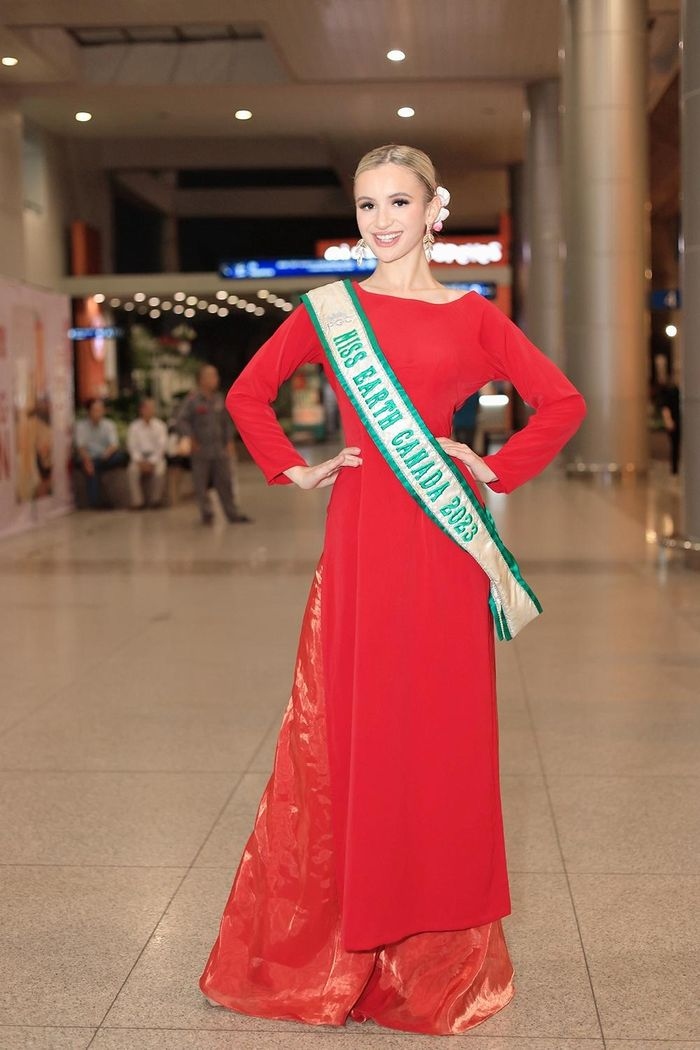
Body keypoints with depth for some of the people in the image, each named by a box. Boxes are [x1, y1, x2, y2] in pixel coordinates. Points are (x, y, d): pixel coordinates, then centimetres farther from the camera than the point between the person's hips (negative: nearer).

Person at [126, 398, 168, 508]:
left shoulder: (160, 426, 5)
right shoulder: (134, 427, 7)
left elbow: (162, 445, -2)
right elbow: (132, 446, 1)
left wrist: (151, 461, -15)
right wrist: (140, 461, -16)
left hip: (156, 457, -1)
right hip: (140, 457, 1)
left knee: (159, 470, -34)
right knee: (133, 470, -32)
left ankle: (155, 499, -16)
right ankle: (137, 501, -27)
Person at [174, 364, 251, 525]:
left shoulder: (219, 400, 9)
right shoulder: (192, 400, -7)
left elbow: (227, 421, 18)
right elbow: (181, 422, -10)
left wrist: (230, 441, 12)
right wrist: (192, 438, -16)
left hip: (219, 450, 4)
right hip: (201, 451, -4)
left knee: (225, 481, 4)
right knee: (201, 484, 2)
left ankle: (232, 513, 9)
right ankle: (206, 514, 11)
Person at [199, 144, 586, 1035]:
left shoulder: (470, 315, 7)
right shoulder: (328, 311, 9)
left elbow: (563, 402, 10)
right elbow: (247, 395, 16)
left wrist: (496, 470, 3)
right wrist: (294, 471, 6)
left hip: (443, 544, 0)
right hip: (359, 536, 0)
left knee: (441, 732, 4)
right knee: (348, 730, 3)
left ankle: (438, 952, 18)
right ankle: (345, 941, 17)